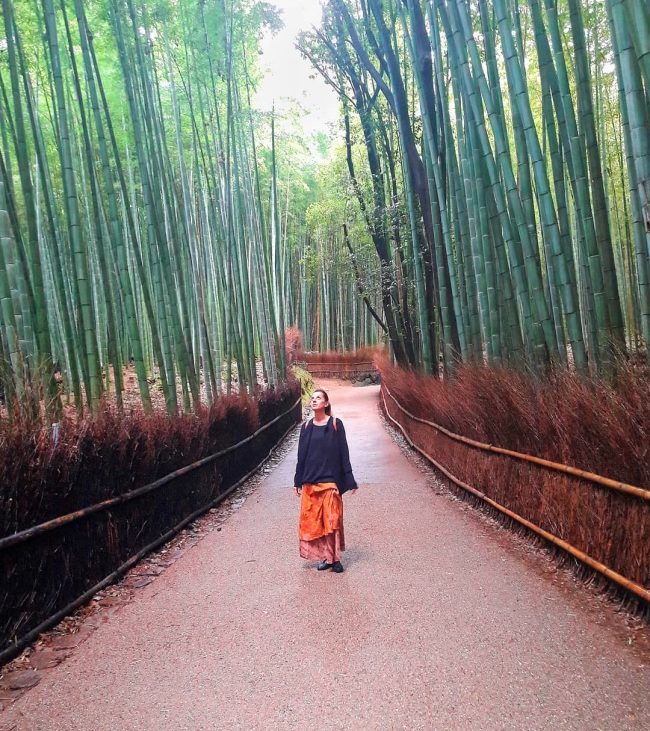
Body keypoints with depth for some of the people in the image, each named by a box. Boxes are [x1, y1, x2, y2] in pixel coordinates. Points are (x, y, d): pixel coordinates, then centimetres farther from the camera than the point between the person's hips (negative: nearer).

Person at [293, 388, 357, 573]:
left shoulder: (335, 424, -4)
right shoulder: (306, 426, 7)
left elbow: (343, 452, -5)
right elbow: (301, 454, 10)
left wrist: (349, 480, -7)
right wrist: (298, 481, 10)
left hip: (330, 479, -4)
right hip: (310, 480, 4)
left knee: (331, 520, -1)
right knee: (313, 520, 6)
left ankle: (335, 558, 10)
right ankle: (326, 556, 18)